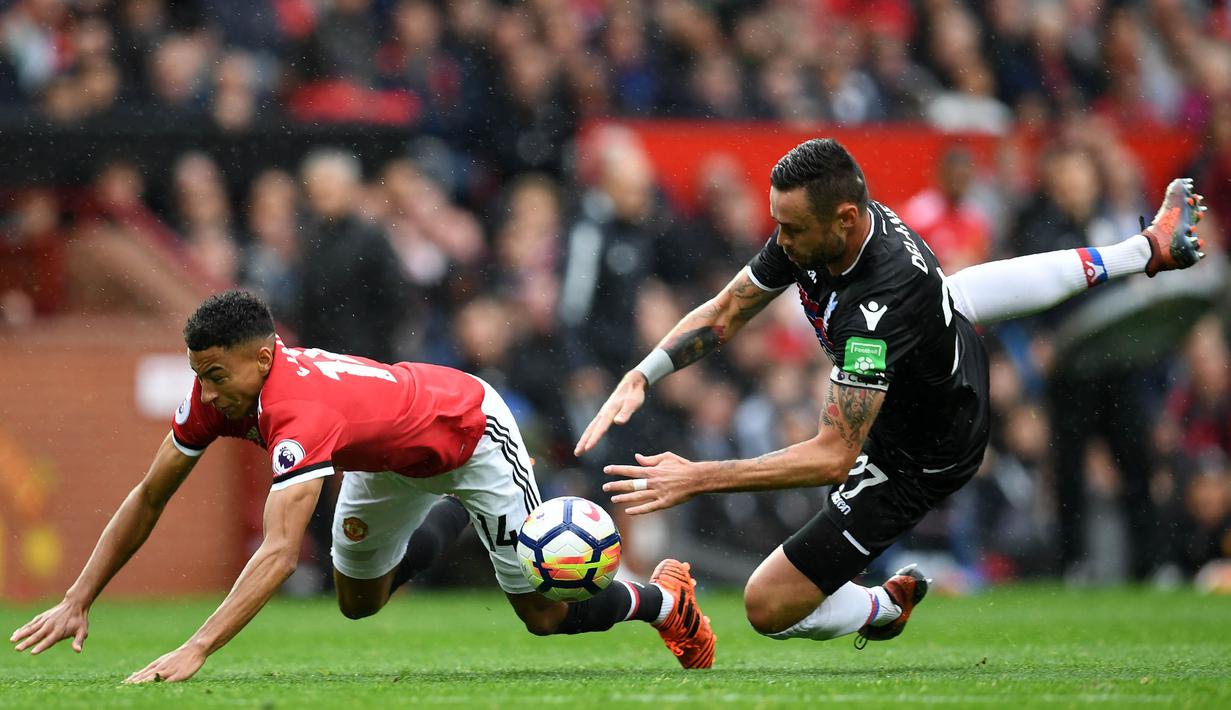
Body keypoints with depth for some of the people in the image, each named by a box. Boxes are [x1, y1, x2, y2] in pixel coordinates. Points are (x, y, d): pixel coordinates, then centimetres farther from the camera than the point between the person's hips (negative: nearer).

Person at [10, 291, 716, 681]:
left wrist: (194, 651, -62)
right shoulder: (220, 389, -23)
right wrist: (76, 602, -16)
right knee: (359, 601, 17)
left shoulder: (301, 411, -45)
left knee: (545, 614, -5)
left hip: (471, 430, -7)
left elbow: (281, 552, -55)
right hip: (390, 456, 7)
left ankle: (664, 597, 26)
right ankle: (453, 515, 44)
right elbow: (148, 499, -11)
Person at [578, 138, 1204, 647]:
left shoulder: (878, 307, -45)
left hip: (921, 459, -8)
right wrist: (640, 377, -24)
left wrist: (696, 478, -48)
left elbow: (833, 457, -46)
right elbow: (726, 312, -9)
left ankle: (886, 606, 23)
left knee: (768, 608, -8)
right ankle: (1146, 250, 52)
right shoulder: (815, 226, -22)